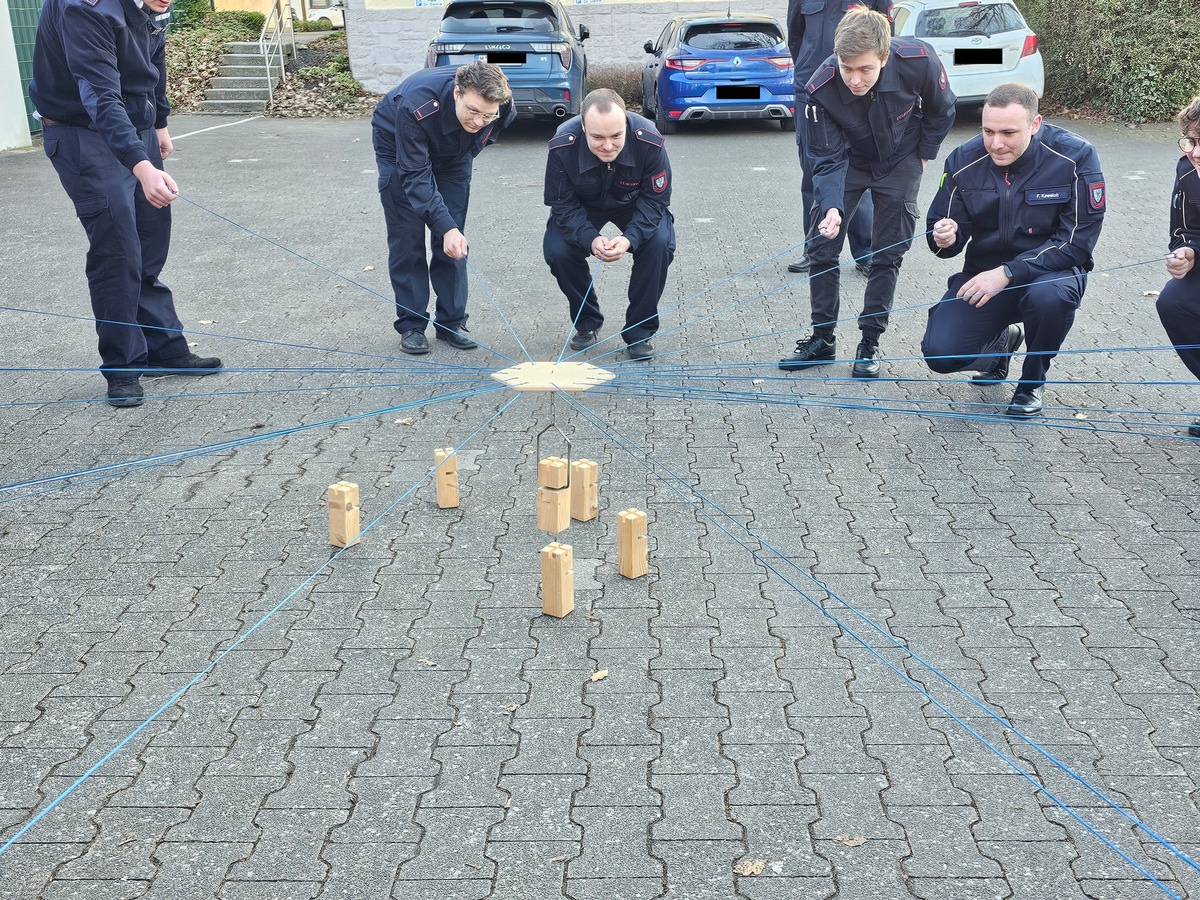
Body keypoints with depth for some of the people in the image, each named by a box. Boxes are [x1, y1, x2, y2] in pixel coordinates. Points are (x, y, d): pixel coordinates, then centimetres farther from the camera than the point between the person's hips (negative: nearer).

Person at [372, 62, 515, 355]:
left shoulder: (504, 108, -29)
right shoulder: (417, 105, -43)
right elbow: (415, 175, -38)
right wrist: (446, 227, -48)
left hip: (453, 152, 3)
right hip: (398, 147, -3)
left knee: (454, 240, -3)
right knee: (407, 236, -5)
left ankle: (451, 322, 7)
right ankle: (411, 325, 3)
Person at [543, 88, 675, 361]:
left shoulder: (649, 141, -34)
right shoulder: (561, 146, -33)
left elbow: (656, 199, -22)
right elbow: (563, 205, -22)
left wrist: (630, 238, -39)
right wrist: (590, 239, -41)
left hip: (635, 204, 0)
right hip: (582, 206, 1)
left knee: (659, 244, -27)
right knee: (556, 250, -23)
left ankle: (639, 332, -7)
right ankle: (587, 323, 5)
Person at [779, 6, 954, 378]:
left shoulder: (918, 61, -31)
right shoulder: (821, 88, -32)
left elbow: (942, 111, -9)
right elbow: (828, 159, -26)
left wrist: (923, 155, -1)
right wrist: (832, 206, -42)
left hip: (900, 162, 0)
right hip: (848, 161, 0)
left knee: (887, 255, 0)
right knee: (822, 246, -4)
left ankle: (870, 343, 10)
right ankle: (822, 340, 10)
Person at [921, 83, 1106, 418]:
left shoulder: (1075, 157, -16)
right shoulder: (964, 161, -8)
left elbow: (1077, 242, -18)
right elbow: (945, 230, 1)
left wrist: (1008, 273, -27)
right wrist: (946, 239, -25)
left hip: (1049, 272, -2)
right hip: (984, 274, 3)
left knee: (1050, 295, -39)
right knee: (939, 353, -18)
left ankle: (1032, 383, -7)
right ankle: (1001, 341, 20)